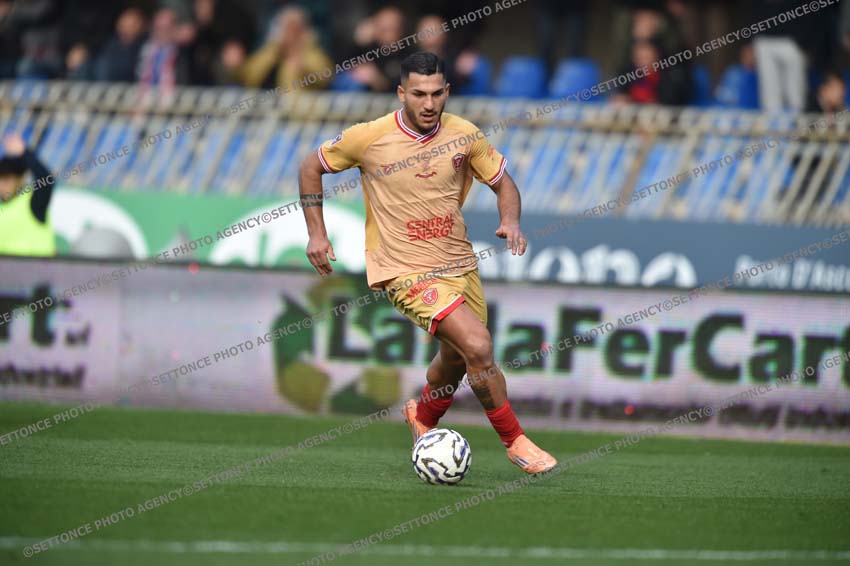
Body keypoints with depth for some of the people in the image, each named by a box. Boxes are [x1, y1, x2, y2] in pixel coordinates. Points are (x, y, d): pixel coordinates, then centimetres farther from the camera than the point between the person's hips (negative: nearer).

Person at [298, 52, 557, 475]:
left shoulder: (464, 135, -3)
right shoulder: (369, 138, -11)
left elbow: (503, 183, 9)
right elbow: (311, 167, 4)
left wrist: (511, 222, -12)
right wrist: (316, 234, -1)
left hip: (459, 264, 5)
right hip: (405, 272, -5)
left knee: (458, 359, 20)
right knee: (478, 346, -22)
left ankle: (423, 417, 54)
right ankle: (515, 442, -7)